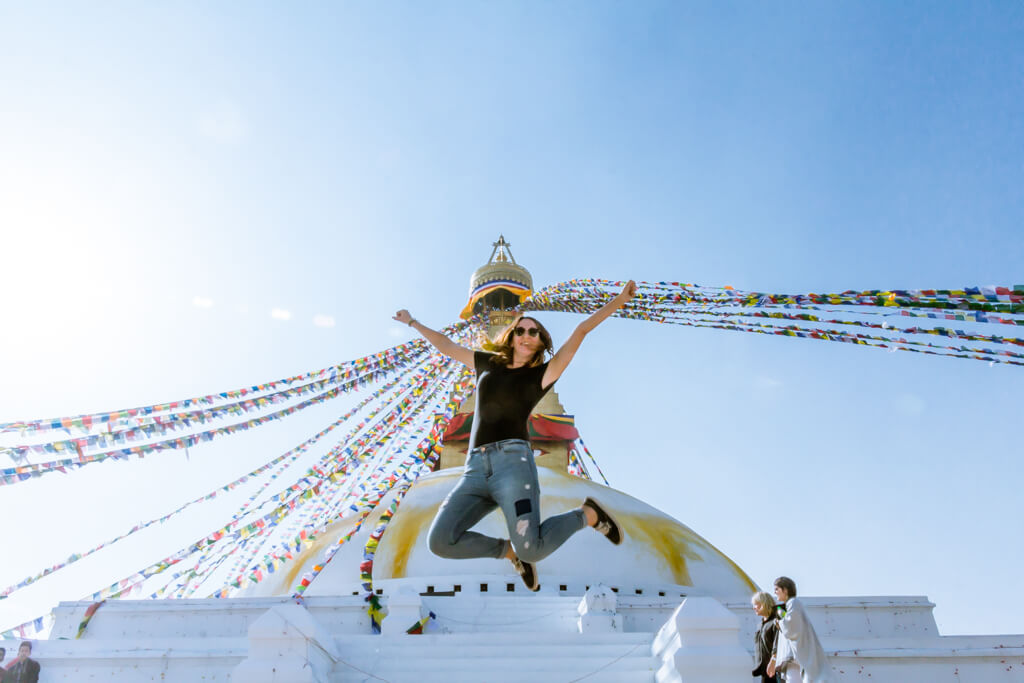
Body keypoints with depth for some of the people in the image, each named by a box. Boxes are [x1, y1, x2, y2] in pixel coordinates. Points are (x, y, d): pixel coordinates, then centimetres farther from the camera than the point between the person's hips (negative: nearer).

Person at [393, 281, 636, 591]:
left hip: (513, 462, -4)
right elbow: (445, 345, 34)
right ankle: (511, 551, 11)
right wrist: (412, 322, 44)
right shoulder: (488, 363, 22)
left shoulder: (542, 374, 12)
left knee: (532, 550, -23)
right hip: (475, 470, 4)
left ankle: (589, 514, 9)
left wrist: (620, 300, -2)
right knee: (440, 542, -16)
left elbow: (579, 332, 4)